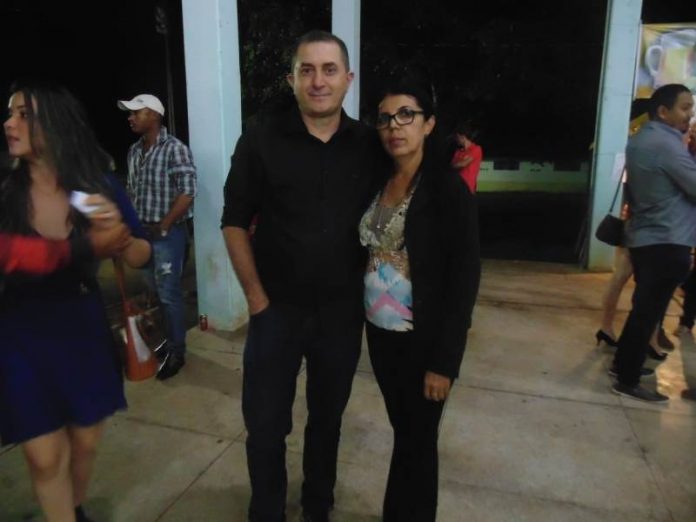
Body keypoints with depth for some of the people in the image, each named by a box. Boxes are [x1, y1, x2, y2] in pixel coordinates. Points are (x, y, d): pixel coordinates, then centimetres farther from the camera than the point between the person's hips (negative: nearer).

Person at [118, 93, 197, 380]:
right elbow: (132, 190, 17)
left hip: (167, 233, -7)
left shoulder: (175, 149, -11)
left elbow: (187, 193, -17)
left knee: (169, 294, 0)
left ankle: (177, 351, 14)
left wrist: (162, 227, -16)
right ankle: (169, 340, 30)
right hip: (142, 232, 7)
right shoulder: (134, 151, 11)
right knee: (155, 291, 15)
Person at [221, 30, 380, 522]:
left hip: (343, 312, 2)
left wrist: (369, 291, -1)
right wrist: (257, 296, -6)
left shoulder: (368, 143, -2)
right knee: (265, 425, 10)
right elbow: (235, 221, -3)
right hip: (278, 309, -1)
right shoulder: (262, 136, -7)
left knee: (327, 420, 19)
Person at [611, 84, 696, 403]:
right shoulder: (667, 144, -17)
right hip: (667, 242, -9)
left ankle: (622, 364, 28)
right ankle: (628, 381, 7)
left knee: (643, 307, 18)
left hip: (642, 238, 9)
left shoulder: (639, 140, 12)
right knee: (649, 311, -2)